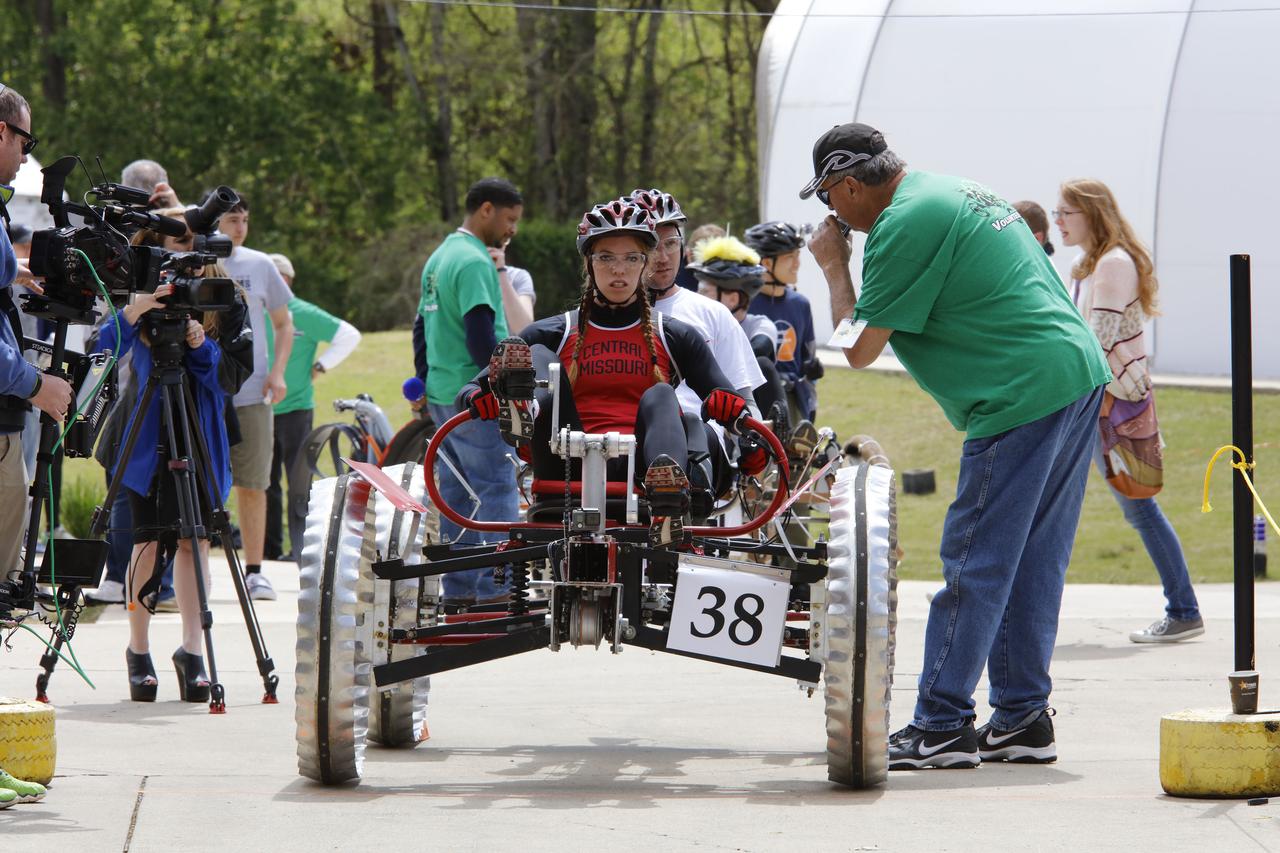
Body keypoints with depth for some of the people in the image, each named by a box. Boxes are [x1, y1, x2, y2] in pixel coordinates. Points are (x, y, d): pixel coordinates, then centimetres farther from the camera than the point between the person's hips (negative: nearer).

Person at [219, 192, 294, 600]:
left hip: (251, 393, 1)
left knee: (252, 485, 2)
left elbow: (283, 324, 15)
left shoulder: (260, 266, 6)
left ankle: (254, 571, 7)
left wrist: (278, 371, 1)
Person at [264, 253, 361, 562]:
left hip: (294, 408, -5)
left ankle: (302, 548, -4)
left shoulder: (303, 315, -6)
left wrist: (320, 366, -6)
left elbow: (349, 336, -6)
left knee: (299, 484, -6)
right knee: (264, 482, 8)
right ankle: (269, 547, 15)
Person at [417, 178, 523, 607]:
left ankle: (459, 590, 13)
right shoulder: (474, 261, -14)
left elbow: (422, 329, 23)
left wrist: (424, 384, 26)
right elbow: (481, 334, -21)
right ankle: (496, 589, -12)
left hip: (441, 394, 10)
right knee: (497, 490, -8)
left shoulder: (438, 257, 17)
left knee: (457, 492, 11)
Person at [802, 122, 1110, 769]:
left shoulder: (904, 224, -11)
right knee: (1031, 562, 13)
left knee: (975, 565, -6)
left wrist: (833, 267, 4)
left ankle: (941, 727, -4)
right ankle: (1022, 717, 17)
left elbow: (859, 348, -8)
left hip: (1024, 395, -10)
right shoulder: (951, 191, 19)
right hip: (1081, 375, 10)